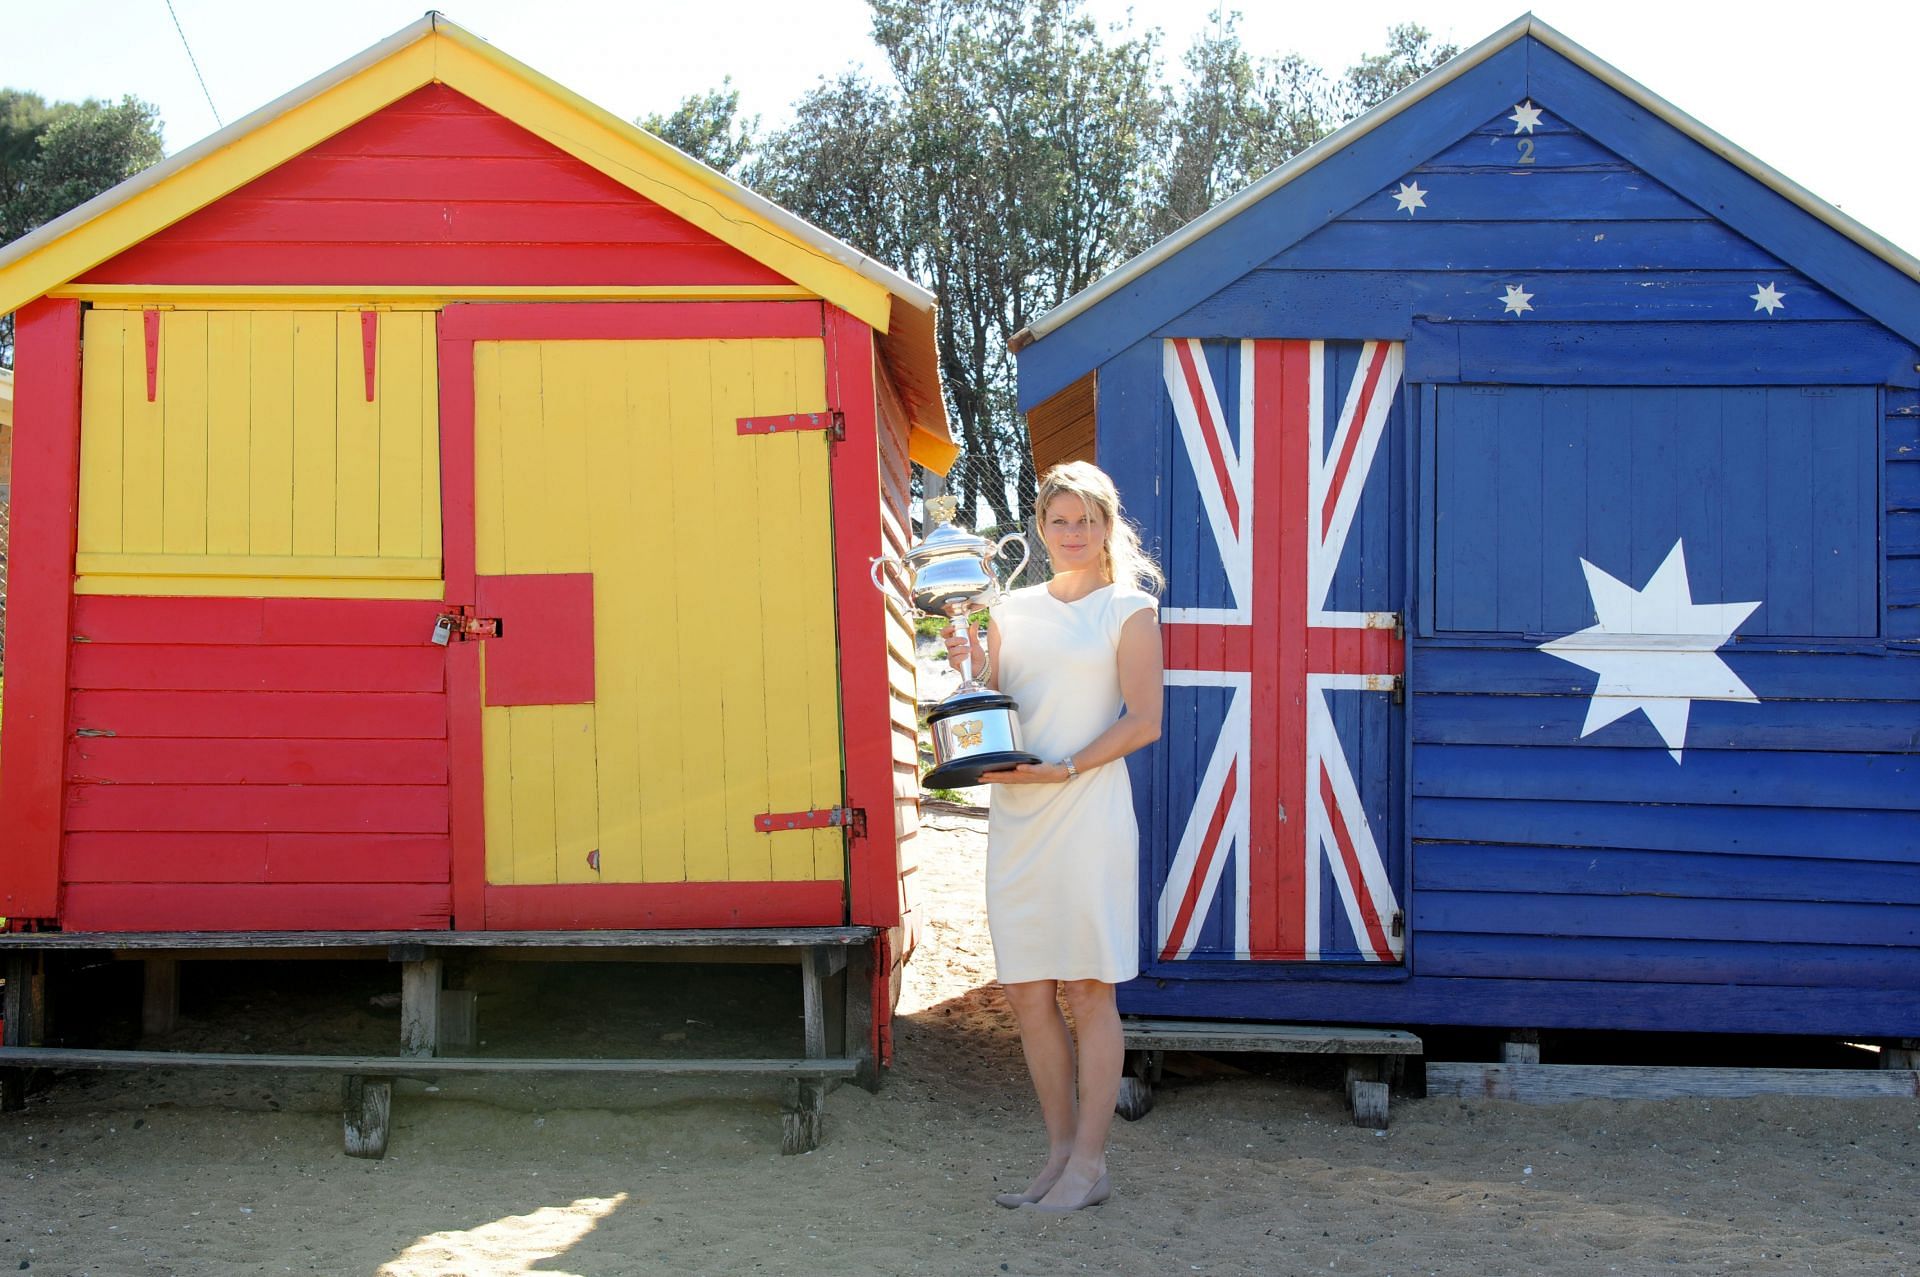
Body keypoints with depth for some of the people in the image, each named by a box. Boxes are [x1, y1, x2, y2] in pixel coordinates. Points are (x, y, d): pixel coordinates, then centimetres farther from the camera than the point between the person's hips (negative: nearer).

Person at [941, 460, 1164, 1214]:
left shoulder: (1128, 610, 2)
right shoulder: (1012, 611, 15)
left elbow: (1143, 722, -5)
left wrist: (1062, 770, -15)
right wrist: (969, 670, -2)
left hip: (1087, 812, -5)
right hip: (1015, 817, 5)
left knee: (1089, 992, -2)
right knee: (1026, 994, 6)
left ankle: (1089, 1167, 4)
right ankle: (1061, 1151, 18)